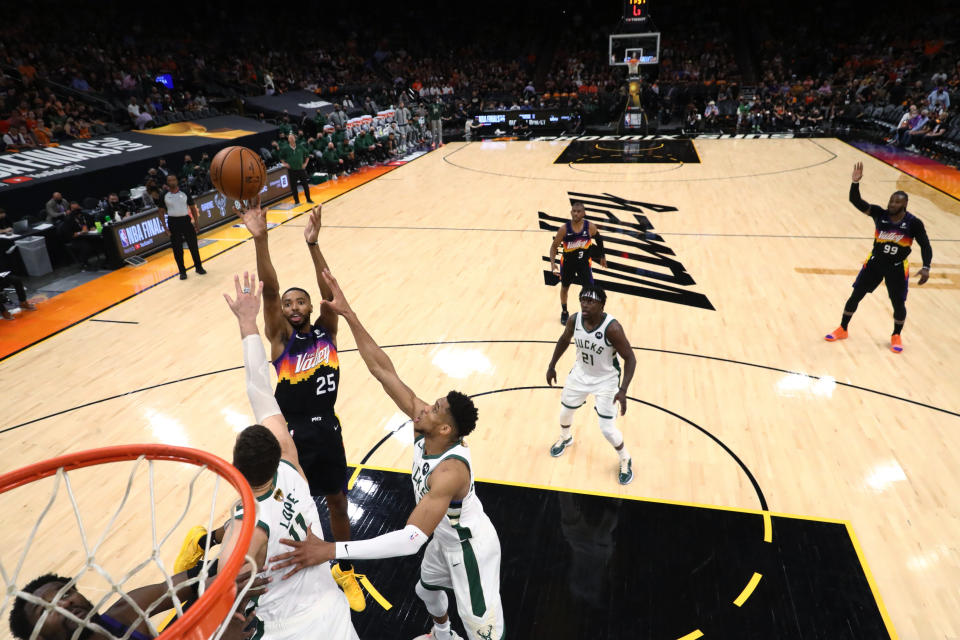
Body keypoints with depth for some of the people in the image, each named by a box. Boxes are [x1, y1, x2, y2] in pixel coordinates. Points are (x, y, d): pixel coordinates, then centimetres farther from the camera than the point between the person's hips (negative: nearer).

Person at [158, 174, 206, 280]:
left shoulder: (185, 193, 1)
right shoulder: (164, 196, -1)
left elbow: (193, 208, 6)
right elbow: (161, 212, 4)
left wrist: (196, 222, 0)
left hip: (186, 220, 0)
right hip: (173, 223, 0)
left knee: (193, 246, 4)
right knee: (177, 249, 3)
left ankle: (199, 267, 19)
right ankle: (182, 271, 14)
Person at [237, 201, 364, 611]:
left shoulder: (326, 331, 1)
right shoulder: (280, 336, -3)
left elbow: (330, 292, -15)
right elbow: (269, 290, -18)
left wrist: (312, 244, -28)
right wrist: (259, 239, -30)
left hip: (327, 431, 2)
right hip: (290, 435, -2)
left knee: (337, 503, 17)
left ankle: (345, 572, 41)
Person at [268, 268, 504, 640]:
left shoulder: (450, 471, -41)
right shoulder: (424, 426, -21)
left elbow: (411, 539, -49)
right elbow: (382, 369, -24)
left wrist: (332, 551, -54)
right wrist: (348, 314, -28)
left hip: (470, 547, -9)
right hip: (446, 538, 9)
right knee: (428, 588, 33)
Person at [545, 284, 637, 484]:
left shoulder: (612, 327, -33)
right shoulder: (574, 320, -18)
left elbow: (630, 358, -25)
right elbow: (564, 340, 4)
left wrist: (623, 390, -34)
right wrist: (552, 366, 9)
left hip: (606, 380, -5)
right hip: (580, 374, 5)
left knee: (607, 429, -3)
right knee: (565, 411, 22)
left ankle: (625, 461, 27)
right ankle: (565, 438, 57)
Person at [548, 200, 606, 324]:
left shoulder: (591, 227, -19)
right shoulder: (564, 229, -22)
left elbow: (599, 240, 2)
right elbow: (554, 246, -13)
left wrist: (602, 256, 11)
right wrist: (553, 263, -27)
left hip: (584, 262, 0)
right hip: (567, 262, 0)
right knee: (564, 287, 18)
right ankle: (564, 312, 41)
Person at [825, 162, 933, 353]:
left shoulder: (913, 223, -14)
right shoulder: (880, 214, -11)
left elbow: (925, 246, -8)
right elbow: (856, 201, -22)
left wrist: (926, 268, -20)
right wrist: (855, 182, -38)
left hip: (898, 268, -1)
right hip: (874, 262, 1)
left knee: (899, 304, 3)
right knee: (855, 296, 5)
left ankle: (896, 336, 28)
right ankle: (842, 330, 21)